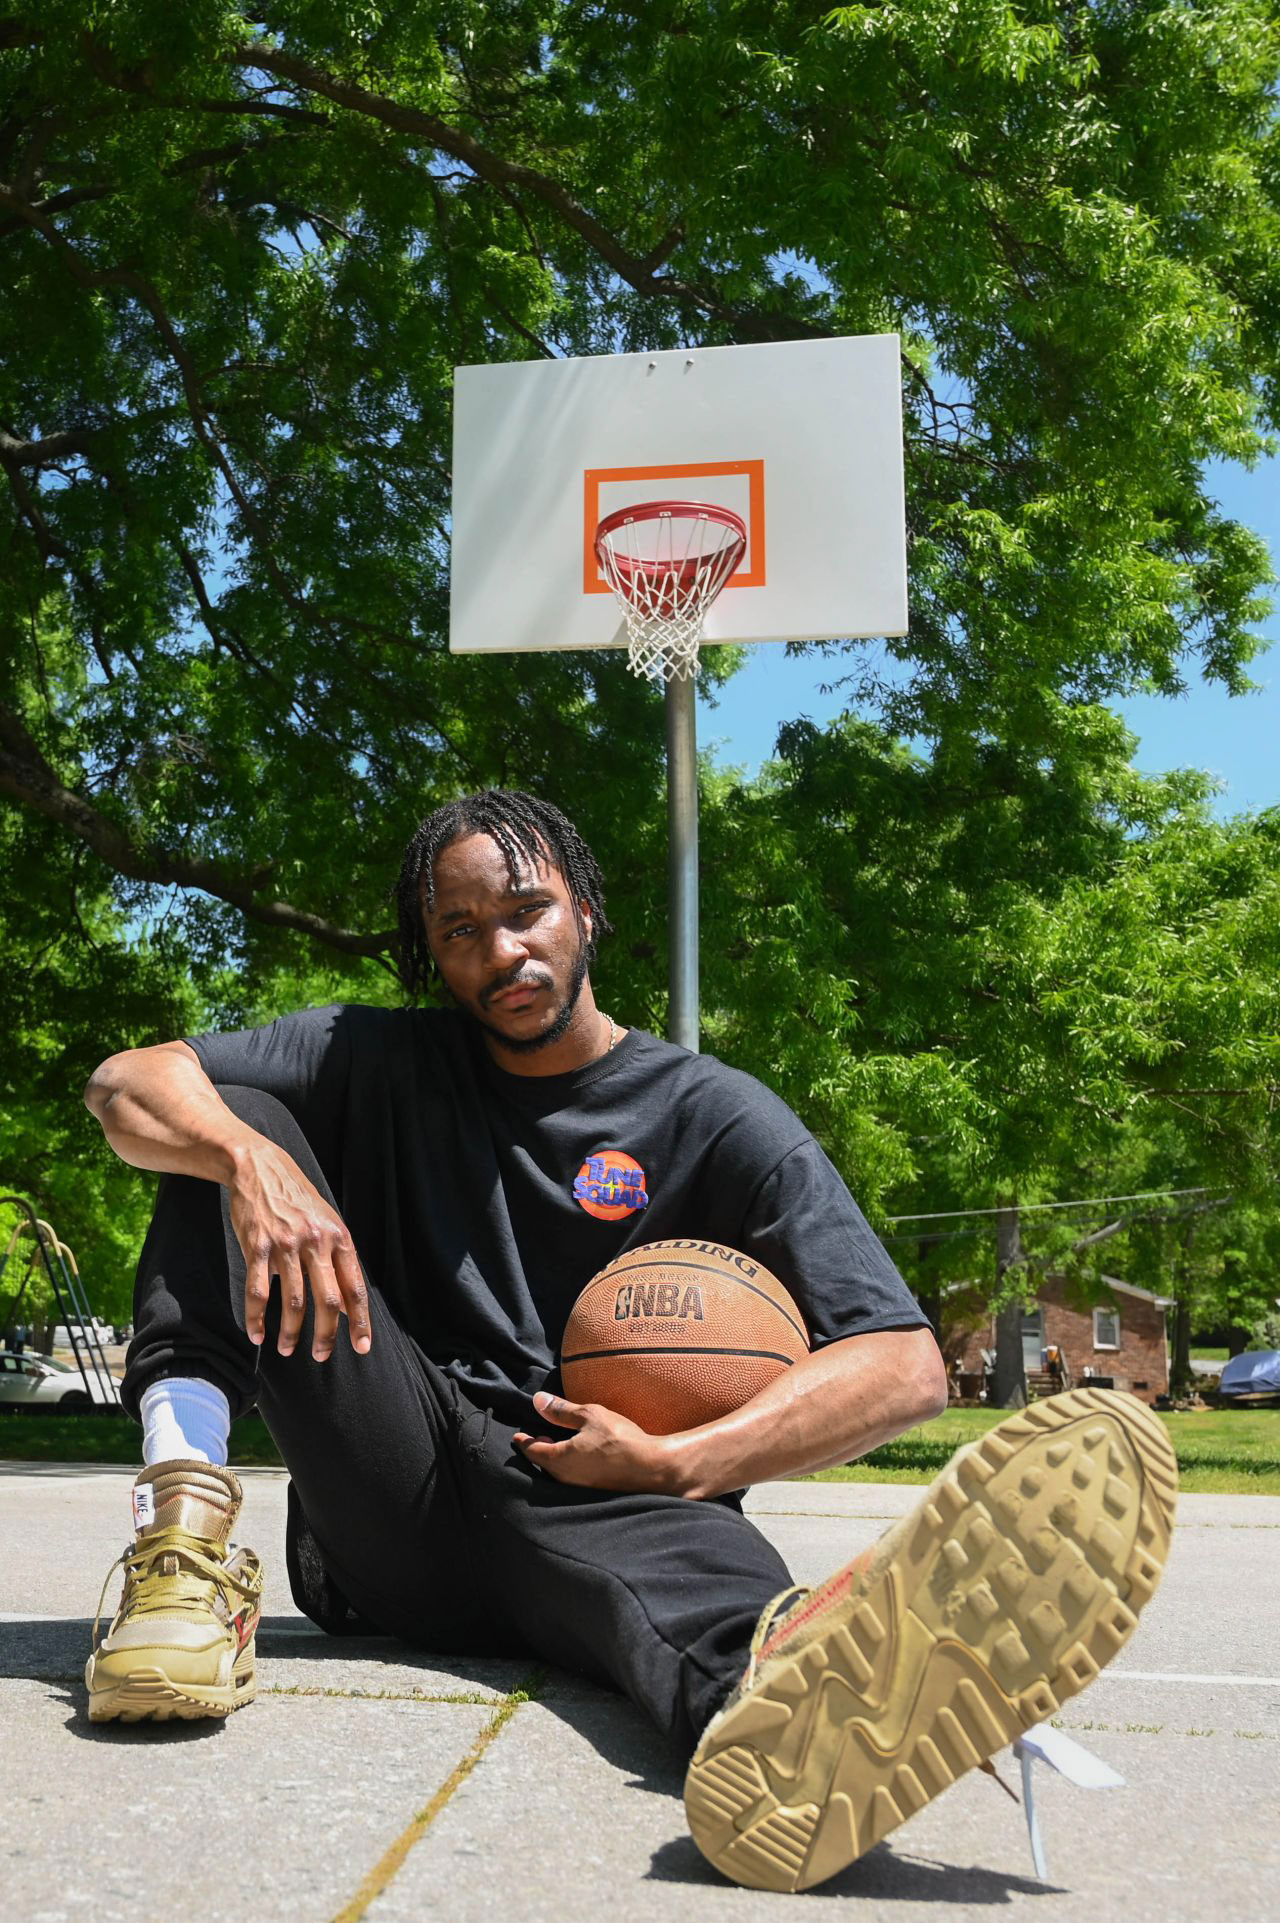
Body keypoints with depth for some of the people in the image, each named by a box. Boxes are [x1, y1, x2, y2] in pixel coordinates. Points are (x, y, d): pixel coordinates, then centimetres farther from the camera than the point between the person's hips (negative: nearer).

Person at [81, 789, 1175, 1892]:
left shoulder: (715, 1118, 3)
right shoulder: (382, 1064, 13)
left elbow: (905, 1365, -7)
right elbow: (127, 1084, 3)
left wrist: (675, 1463, -19)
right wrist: (250, 1157, -20)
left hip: (580, 1509, -2)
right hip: (385, 1500, 3)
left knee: (664, 1533, -39)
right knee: (233, 1126, -7)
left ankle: (775, 1686, -75)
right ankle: (188, 1535, -28)